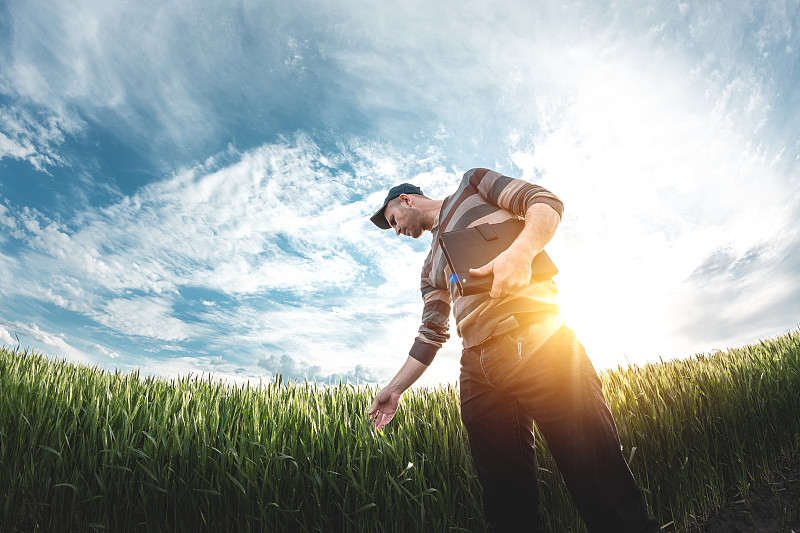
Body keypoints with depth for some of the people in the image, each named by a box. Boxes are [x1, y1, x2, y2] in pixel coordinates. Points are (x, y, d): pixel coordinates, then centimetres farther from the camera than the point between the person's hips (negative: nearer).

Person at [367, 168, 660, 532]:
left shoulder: (472, 183, 17)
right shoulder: (430, 267, 32)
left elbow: (547, 203, 4)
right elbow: (431, 334, 27)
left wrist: (520, 251, -15)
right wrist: (395, 389, 21)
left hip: (540, 343, -6)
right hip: (478, 372, 6)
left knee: (602, 487, -10)